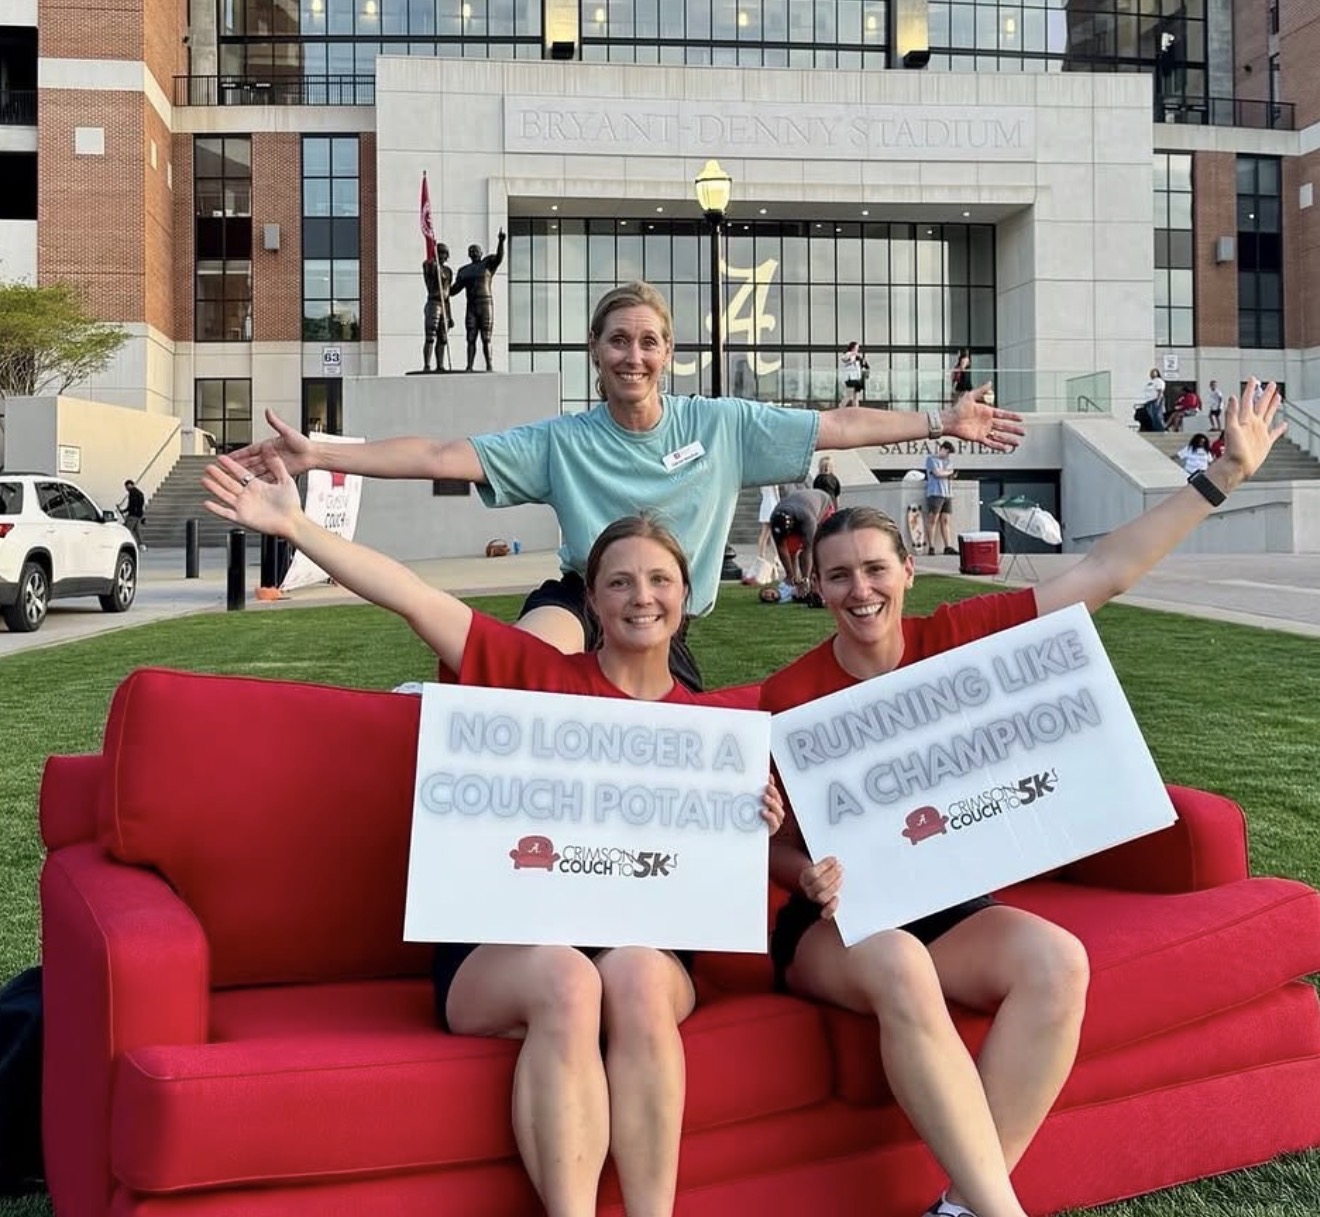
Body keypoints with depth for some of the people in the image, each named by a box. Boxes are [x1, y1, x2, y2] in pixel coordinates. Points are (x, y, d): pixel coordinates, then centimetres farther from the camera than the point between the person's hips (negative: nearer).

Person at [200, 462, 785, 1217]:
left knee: (634, 972, -33)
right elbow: (415, 599, -1)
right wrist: (294, 526, -7)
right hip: (502, 943, -1)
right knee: (566, 978, -35)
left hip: (649, 948, 2)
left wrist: (760, 829, -6)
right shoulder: (536, 673, 5)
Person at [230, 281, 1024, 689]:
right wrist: (319, 455, -20)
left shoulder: (720, 424, -1)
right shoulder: (561, 442, -5)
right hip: (582, 600, -3)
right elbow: (442, 456, -11)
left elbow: (836, 428, 1)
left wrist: (943, 421, -1)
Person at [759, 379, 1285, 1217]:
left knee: (1058, 961, -28)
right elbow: (772, 842, -1)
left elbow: (1104, 573, -2)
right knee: (899, 966, -37)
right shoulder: (791, 697, -9)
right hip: (838, 925, -3)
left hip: (950, 906, 3)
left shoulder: (956, 638, -3)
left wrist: (1224, 476, 0)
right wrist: (809, 876, -25)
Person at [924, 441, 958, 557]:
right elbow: (938, 473, -12)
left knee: (946, 520, 2)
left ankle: (948, 547, -2)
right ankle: (931, 547, -8)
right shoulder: (931, 459, 0)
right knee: (933, 519, -8)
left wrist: (952, 475, 2)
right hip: (935, 493, -7)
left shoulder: (948, 460, 22)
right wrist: (949, 472, 4)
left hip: (947, 494, 7)